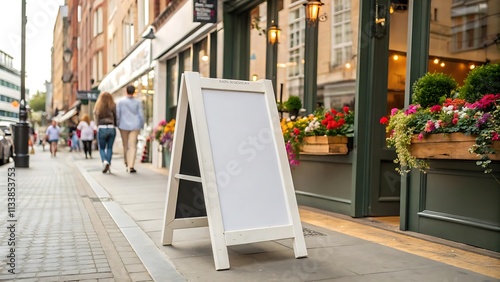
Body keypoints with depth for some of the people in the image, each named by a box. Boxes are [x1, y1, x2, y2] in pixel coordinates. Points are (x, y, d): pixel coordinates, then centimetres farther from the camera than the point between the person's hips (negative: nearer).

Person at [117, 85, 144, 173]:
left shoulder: (121, 102, 1)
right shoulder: (138, 102, 0)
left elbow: (117, 115, 1)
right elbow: (141, 115, 0)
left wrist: (118, 125, 12)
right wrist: (141, 125, 14)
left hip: (124, 126, 1)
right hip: (135, 126, -1)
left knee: (125, 146, 13)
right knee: (133, 146, -4)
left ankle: (127, 164, 22)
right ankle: (131, 166, -14)